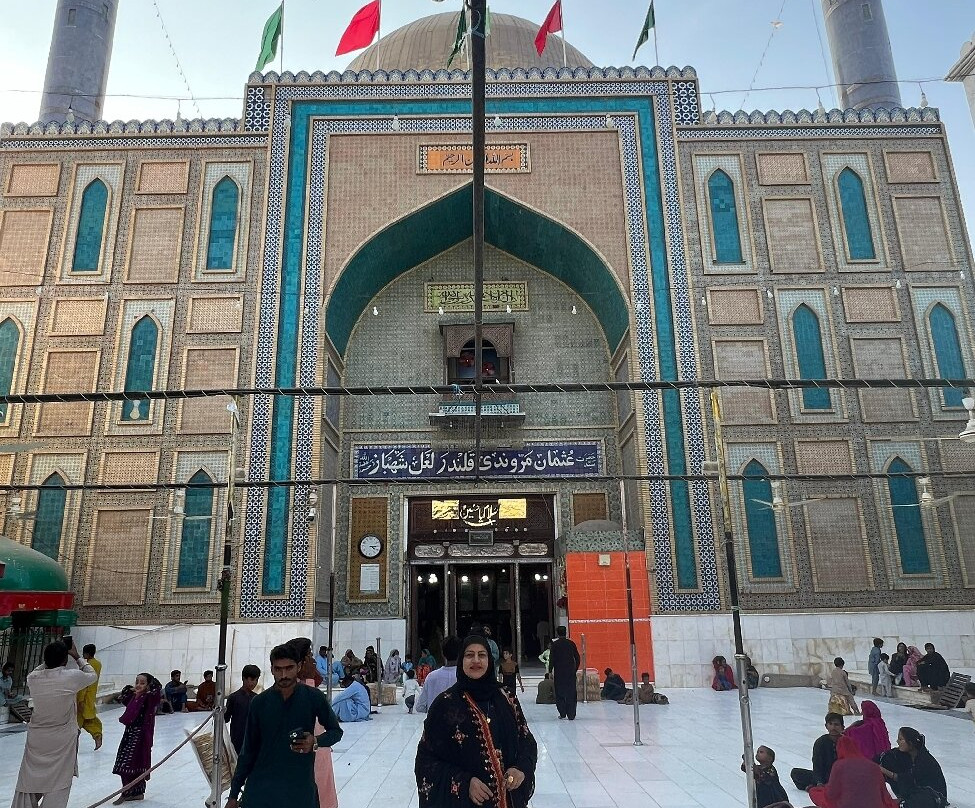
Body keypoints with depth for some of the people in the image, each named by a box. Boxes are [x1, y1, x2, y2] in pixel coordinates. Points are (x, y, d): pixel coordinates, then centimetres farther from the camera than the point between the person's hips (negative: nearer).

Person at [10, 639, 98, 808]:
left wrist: (50, 658, 14)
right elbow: (93, 675, 5)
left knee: (29, 782, 12)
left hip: (36, 739, 4)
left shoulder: (33, 678, -7)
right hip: (62, 741, -3)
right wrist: (76, 656, 8)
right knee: (58, 787, 4)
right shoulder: (72, 677, -16)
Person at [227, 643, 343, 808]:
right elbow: (249, 750, 5)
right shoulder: (260, 702, -3)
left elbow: (336, 731, 5)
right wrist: (233, 795, 7)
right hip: (262, 787, 1)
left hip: (301, 788, -1)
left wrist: (316, 741, -14)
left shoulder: (314, 697, -6)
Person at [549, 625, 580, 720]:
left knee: (559, 693, 9)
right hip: (570, 672, 2)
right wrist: (575, 669, 16)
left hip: (559, 672, -2)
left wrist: (551, 671, 1)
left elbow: (551, 659, -7)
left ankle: (562, 713, 8)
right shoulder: (571, 643, 2)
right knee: (571, 694, 6)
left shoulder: (555, 644, -5)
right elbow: (577, 658, 6)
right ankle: (571, 715, 5)